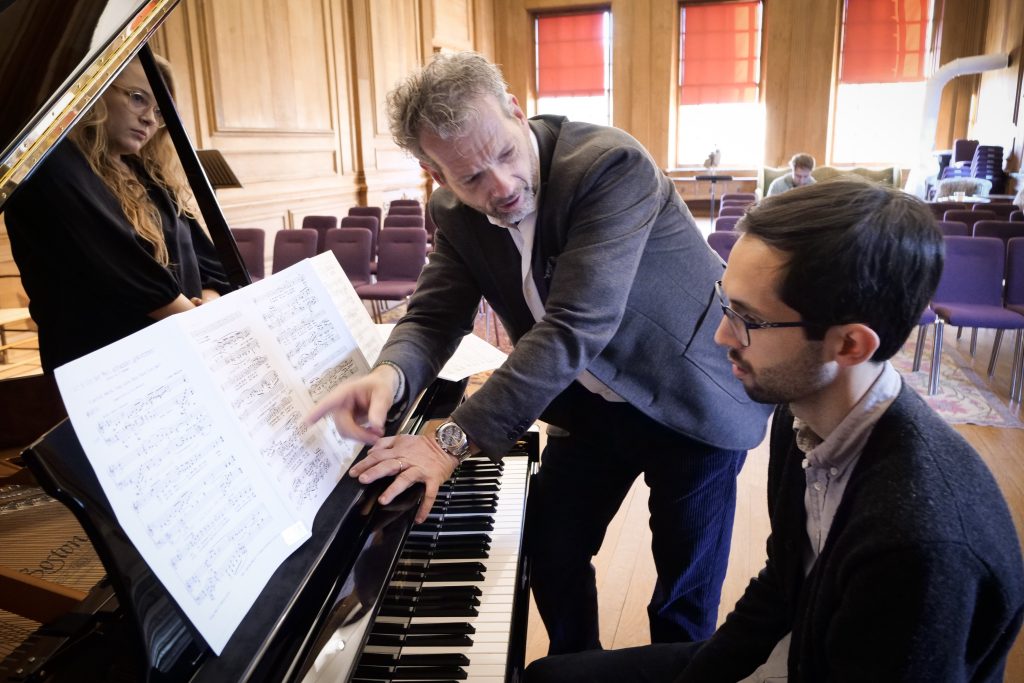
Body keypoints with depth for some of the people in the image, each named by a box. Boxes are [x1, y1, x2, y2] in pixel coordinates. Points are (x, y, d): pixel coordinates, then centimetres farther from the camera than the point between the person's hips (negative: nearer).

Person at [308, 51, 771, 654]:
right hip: (591, 406, 6)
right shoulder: (456, 213, -8)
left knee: (686, 590, 6)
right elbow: (436, 314, -7)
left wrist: (456, 438, -38)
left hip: (692, 401, -5)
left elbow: (575, 326, -36)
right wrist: (391, 373, -31)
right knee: (551, 555, 14)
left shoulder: (612, 165, -29)